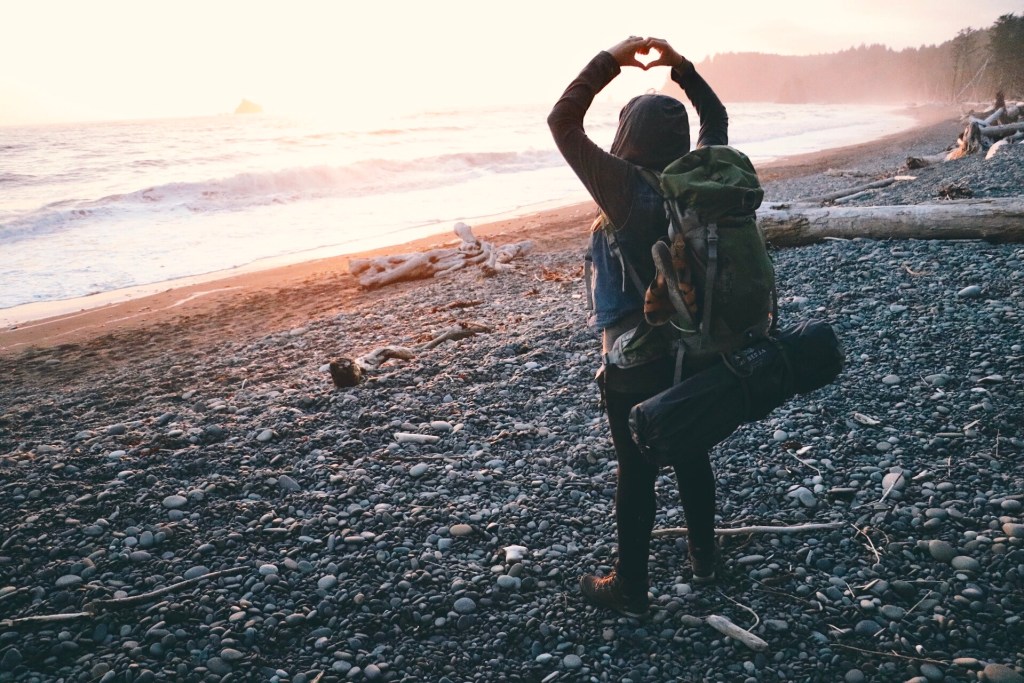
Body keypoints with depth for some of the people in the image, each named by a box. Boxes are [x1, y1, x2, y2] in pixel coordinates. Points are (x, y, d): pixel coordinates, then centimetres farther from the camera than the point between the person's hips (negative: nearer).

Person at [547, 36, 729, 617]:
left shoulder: (625, 186, -19)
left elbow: (562, 122, -14)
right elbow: (717, 120, 15)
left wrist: (611, 60, -9)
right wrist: (681, 65, 8)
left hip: (636, 356, -6)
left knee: (636, 471, 5)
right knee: (693, 456, 21)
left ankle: (631, 591, 19)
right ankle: (704, 557, 39)